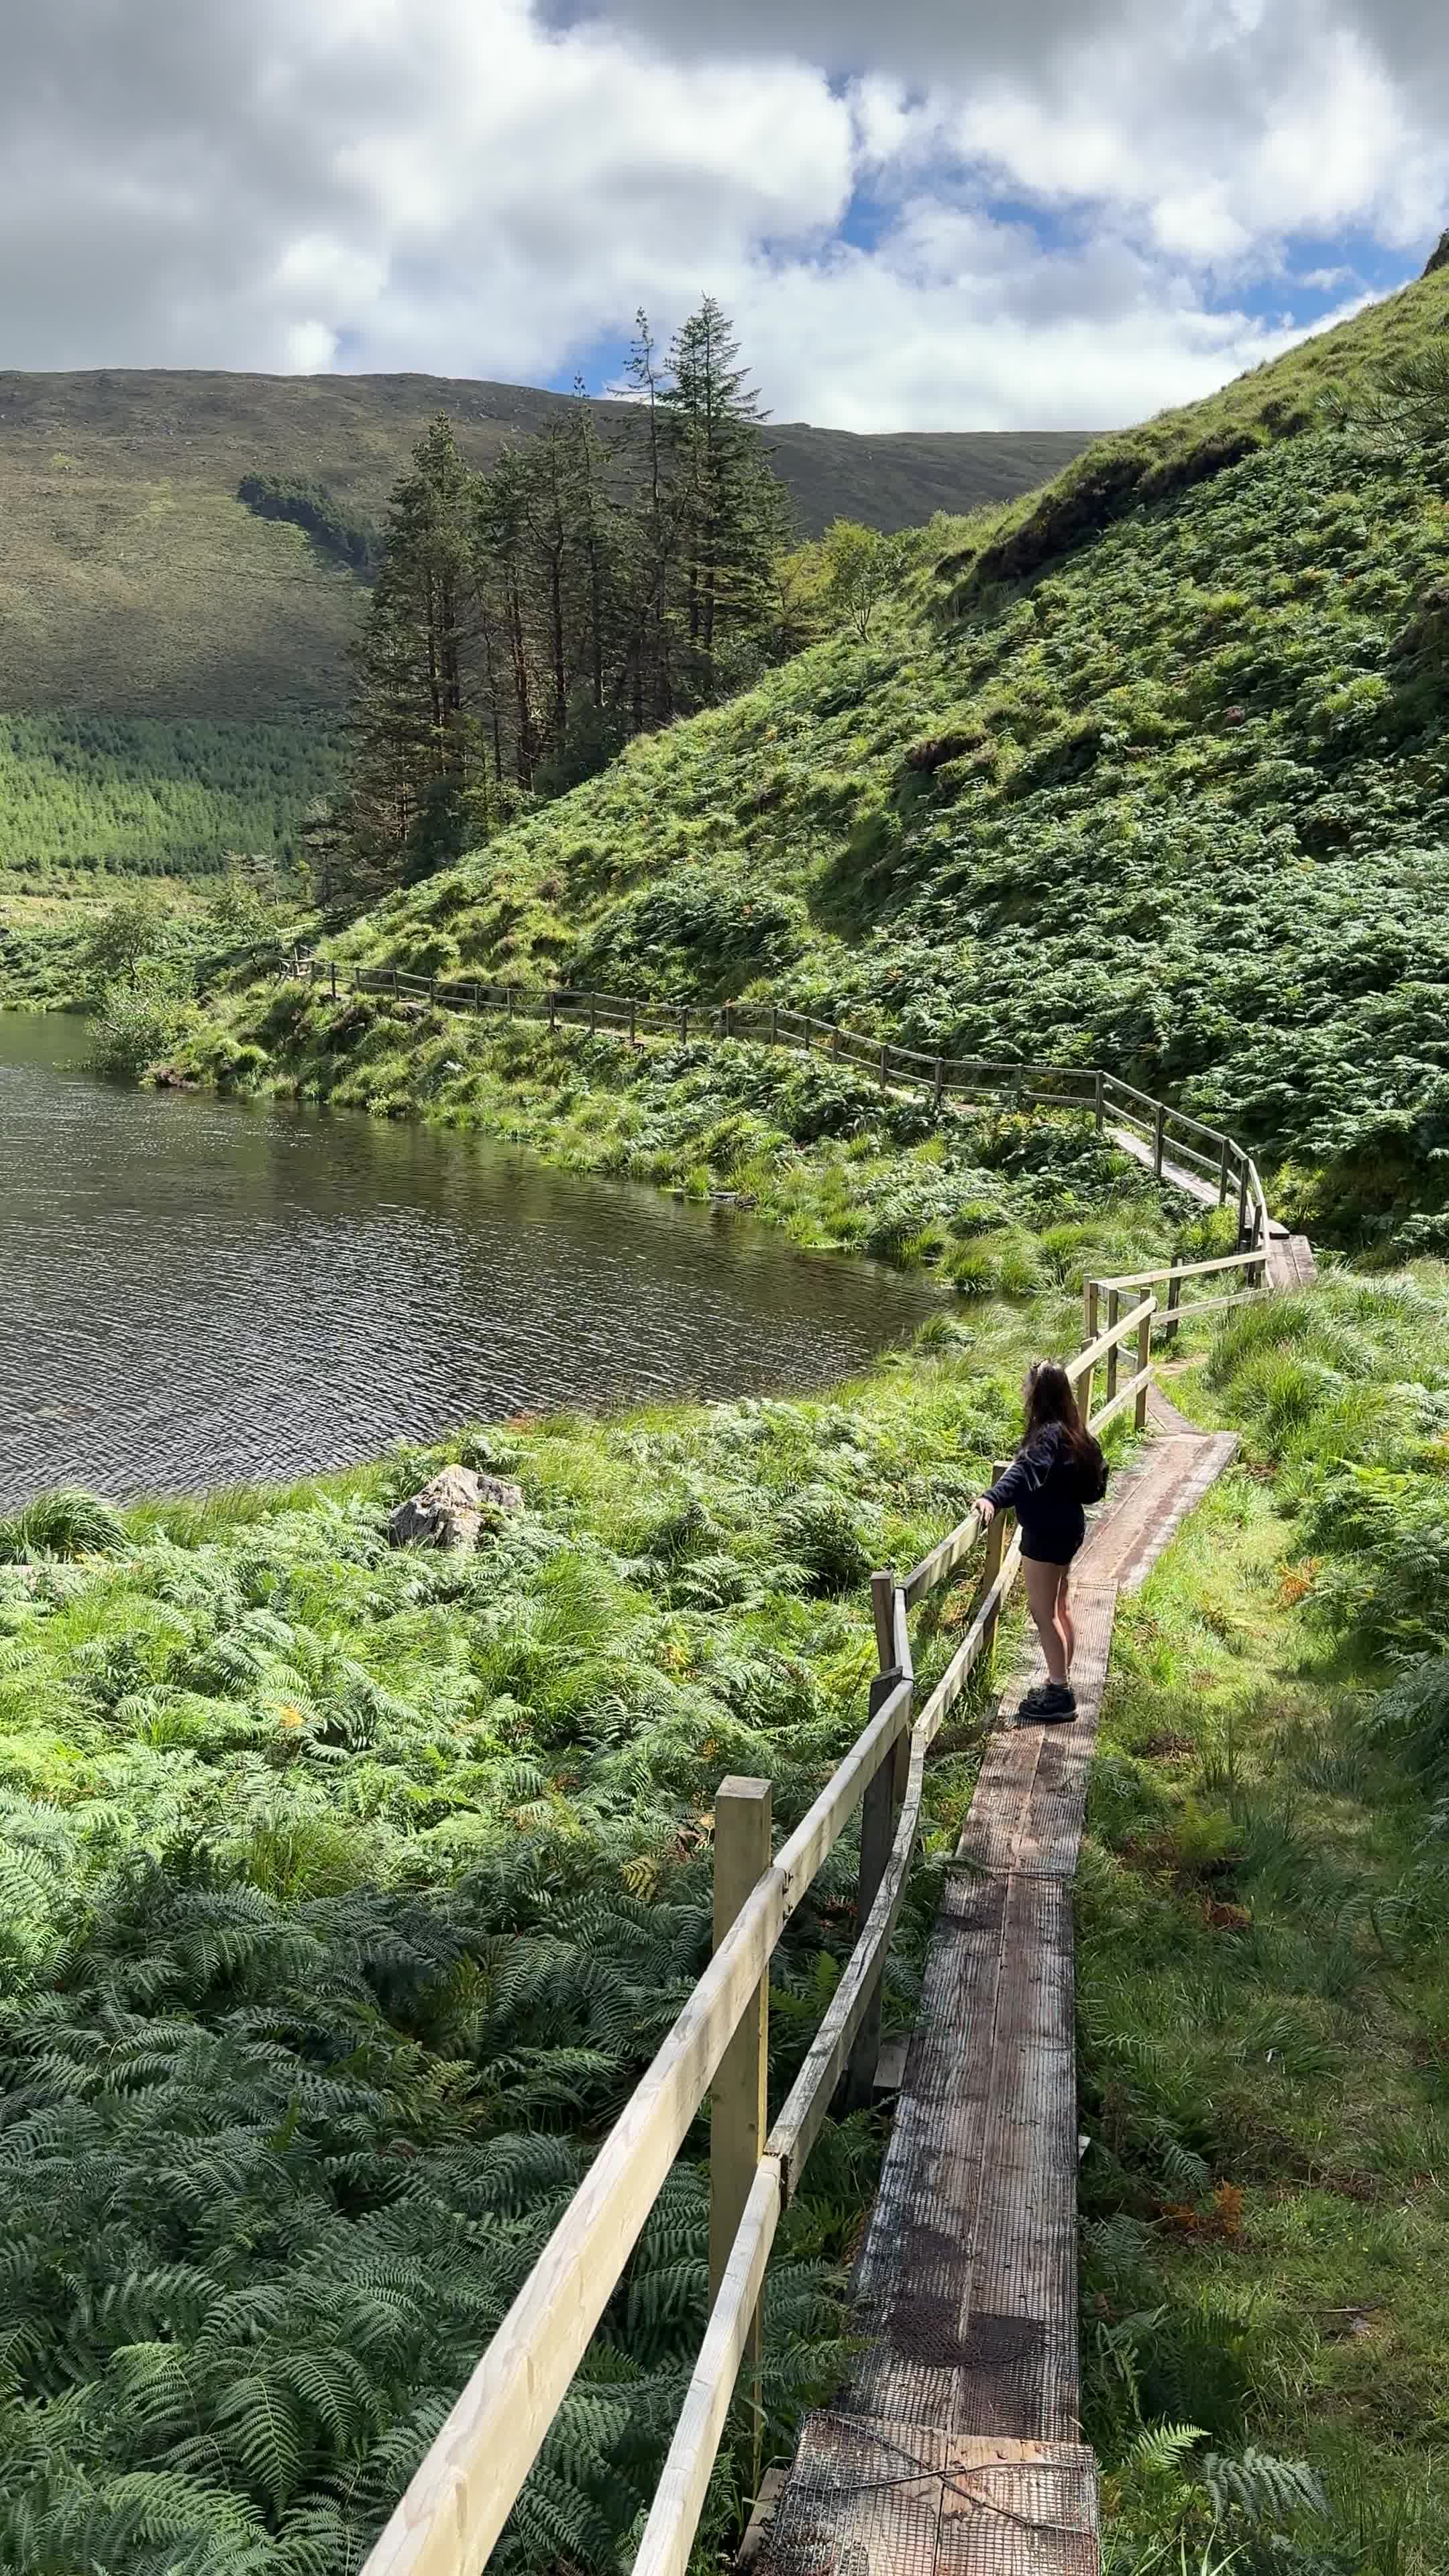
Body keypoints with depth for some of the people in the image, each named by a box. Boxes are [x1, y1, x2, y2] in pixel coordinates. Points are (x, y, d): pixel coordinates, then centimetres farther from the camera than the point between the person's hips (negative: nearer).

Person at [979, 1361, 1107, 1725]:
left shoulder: (1048, 1435, -23)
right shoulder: (1070, 1430, 6)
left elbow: (1026, 1470, -42)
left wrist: (993, 1498, -57)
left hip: (1047, 1533, -10)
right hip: (1066, 1526, 10)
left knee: (1042, 1611, -1)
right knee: (1059, 1610, 18)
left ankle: (1059, 1694, 4)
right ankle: (1061, 1684, 28)